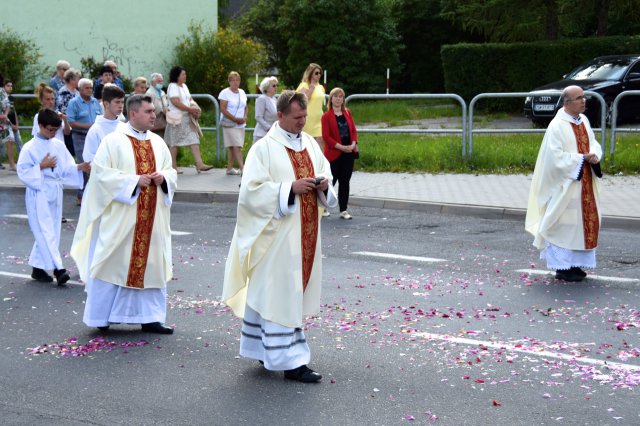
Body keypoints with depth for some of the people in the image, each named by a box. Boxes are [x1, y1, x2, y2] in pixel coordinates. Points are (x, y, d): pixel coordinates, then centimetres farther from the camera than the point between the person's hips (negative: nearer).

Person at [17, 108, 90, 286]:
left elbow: (67, 167, 8)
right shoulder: (30, 148, -9)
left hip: (55, 193, 6)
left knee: (51, 231, 10)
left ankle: (38, 268, 20)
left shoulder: (59, 145, 7)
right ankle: (58, 268, -14)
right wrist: (41, 166, -17)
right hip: (39, 193, -6)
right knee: (46, 232, -10)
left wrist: (79, 167, -10)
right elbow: (23, 172, -10)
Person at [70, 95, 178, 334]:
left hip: (152, 218, 5)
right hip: (120, 217, -5)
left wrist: (163, 178, -7)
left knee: (150, 263, 6)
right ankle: (102, 317, 13)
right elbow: (101, 172, -13)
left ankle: (149, 317, 13)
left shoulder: (158, 143, 12)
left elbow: (171, 171, 16)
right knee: (113, 263, 1)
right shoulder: (113, 141, -6)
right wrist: (134, 181, -18)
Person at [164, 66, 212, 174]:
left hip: (188, 118, 8)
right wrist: (190, 109, -18)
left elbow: (190, 99, 22)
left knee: (194, 140, -1)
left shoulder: (184, 86, 16)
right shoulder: (173, 86, -11)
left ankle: (199, 164, -6)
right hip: (177, 117, -8)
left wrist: (195, 108, 0)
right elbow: (176, 102, -21)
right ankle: (173, 167, 7)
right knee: (174, 142, 0)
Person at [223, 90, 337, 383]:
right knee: (281, 295, -6)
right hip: (278, 233, -7)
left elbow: (325, 174, 17)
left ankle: (265, 349, 24)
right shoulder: (264, 148, -9)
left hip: (305, 233, 7)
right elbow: (252, 189, -14)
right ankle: (289, 360, -4)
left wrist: (323, 185, -6)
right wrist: (290, 188, -21)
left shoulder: (310, 144, 11)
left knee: (295, 291, 12)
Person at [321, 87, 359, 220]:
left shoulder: (347, 113, 10)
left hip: (349, 153, 5)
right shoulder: (326, 116, -6)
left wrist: (353, 144, -8)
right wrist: (341, 147, -17)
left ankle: (343, 210, 10)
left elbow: (353, 130, 11)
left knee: (345, 182, 6)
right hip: (334, 153, -5)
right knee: (331, 181, 1)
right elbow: (326, 136, -11)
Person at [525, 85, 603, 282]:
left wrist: (594, 155, -9)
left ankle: (574, 264, 22)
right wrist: (582, 158, -17)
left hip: (585, 184, 8)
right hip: (565, 186, -8)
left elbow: (593, 142, 13)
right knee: (565, 224, -3)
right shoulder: (557, 126, -16)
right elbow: (556, 157, -20)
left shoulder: (584, 121, 8)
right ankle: (563, 267, 6)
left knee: (586, 221, 11)